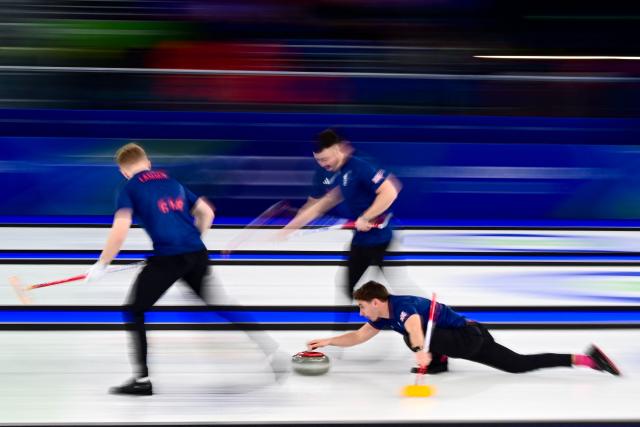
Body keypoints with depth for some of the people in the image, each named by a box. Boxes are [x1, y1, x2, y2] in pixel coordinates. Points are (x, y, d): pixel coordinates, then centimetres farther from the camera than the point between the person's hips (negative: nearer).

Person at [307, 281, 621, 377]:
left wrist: (420, 351, -71)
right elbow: (358, 337, 23)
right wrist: (328, 341, 14)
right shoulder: (385, 317, 9)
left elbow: (414, 325, -51)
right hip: (472, 336, 12)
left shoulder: (402, 305, -24)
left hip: (470, 336, -12)